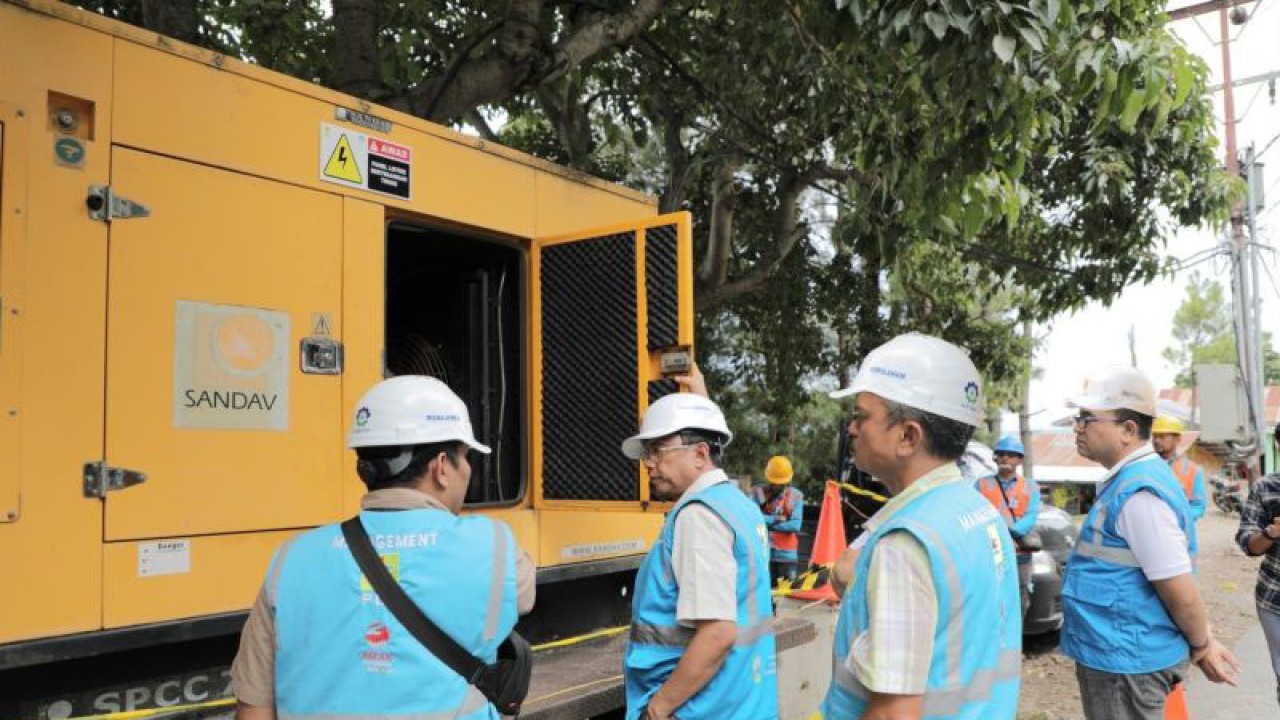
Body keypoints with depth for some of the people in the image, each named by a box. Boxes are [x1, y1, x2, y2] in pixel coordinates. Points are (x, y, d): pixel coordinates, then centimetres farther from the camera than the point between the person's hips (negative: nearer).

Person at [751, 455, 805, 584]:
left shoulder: (796, 496, 1)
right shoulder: (758, 493, 2)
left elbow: (795, 525, -9)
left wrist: (767, 522, -9)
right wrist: (776, 518, -12)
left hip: (787, 555, 0)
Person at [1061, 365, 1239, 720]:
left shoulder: (1137, 491, -23)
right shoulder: (1129, 479, 9)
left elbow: (1180, 590, -21)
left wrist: (1201, 646, -6)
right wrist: (1203, 642, 17)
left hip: (1124, 662, -9)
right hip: (1119, 654, 9)